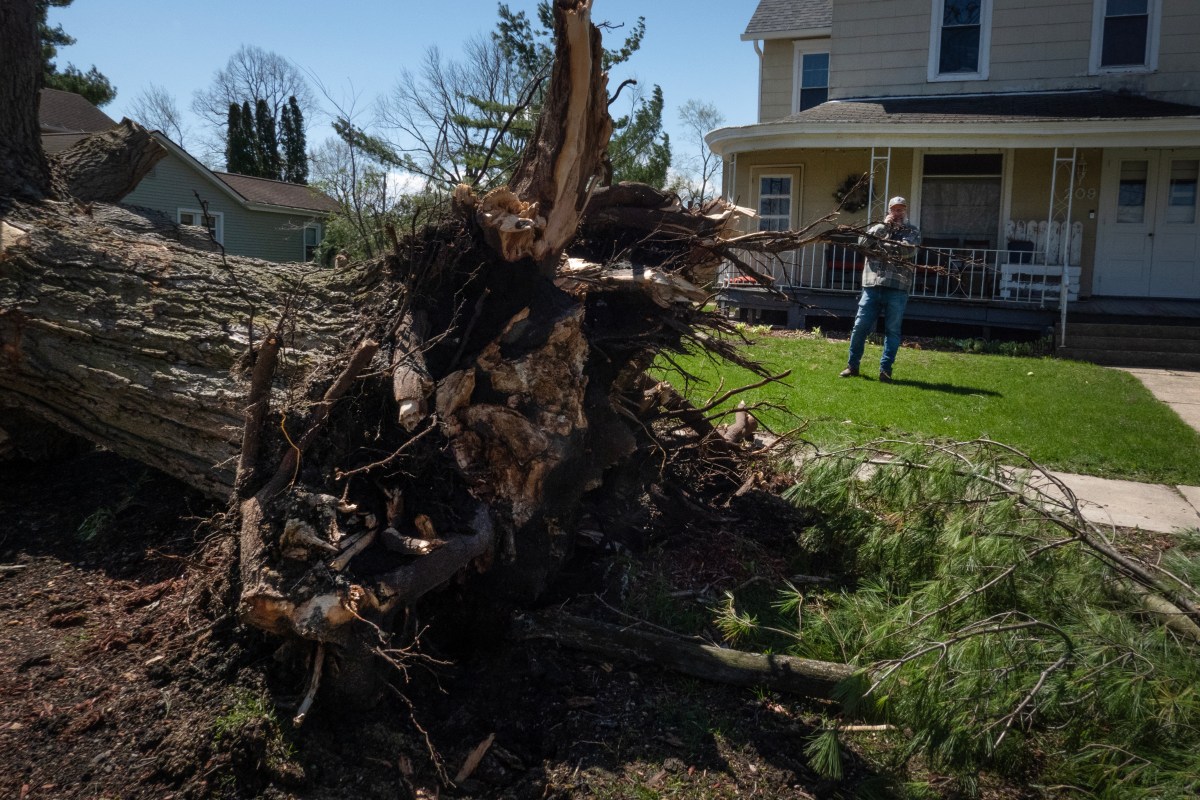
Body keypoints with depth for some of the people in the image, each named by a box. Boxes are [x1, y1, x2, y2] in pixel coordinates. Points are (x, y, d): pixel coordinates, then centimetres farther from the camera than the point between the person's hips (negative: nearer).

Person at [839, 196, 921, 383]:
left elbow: (906, 250, -10)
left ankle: (885, 369, 6)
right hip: (872, 286, 2)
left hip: (897, 288, -2)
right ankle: (852, 365, 13)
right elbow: (863, 242, -1)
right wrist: (884, 225, -3)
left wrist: (880, 244, -3)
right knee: (860, 326, 1)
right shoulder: (878, 227, 18)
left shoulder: (912, 232, 11)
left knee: (892, 330, 0)